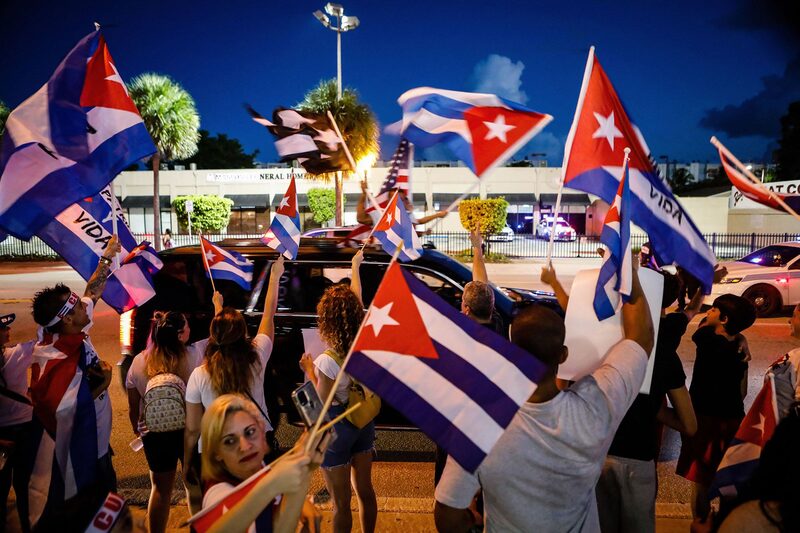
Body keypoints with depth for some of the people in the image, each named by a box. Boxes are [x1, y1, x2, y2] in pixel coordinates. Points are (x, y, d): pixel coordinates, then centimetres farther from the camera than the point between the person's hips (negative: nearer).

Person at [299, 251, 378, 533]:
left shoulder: (327, 361, -28)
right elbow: (357, 299, 2)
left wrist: (309, 371, -7)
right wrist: (355, 267, 16)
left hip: (337, 429, -6)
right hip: (363, 422, 6)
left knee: (341, 503, 10)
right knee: (365, 490, 23)